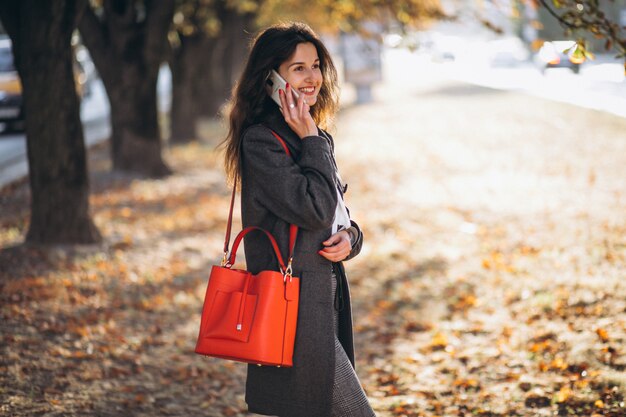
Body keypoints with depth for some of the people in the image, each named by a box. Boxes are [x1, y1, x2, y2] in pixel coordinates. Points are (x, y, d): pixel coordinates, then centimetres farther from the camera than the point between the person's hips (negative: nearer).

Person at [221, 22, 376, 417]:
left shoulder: (314, 136, 15)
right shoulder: (260, 140, -13)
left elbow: (339, 215, 21)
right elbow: (314, 209, -21)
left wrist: (348, 238, -1)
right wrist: (311, 143, -14)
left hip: (325, 299, 9)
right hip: (294, 306, -9)